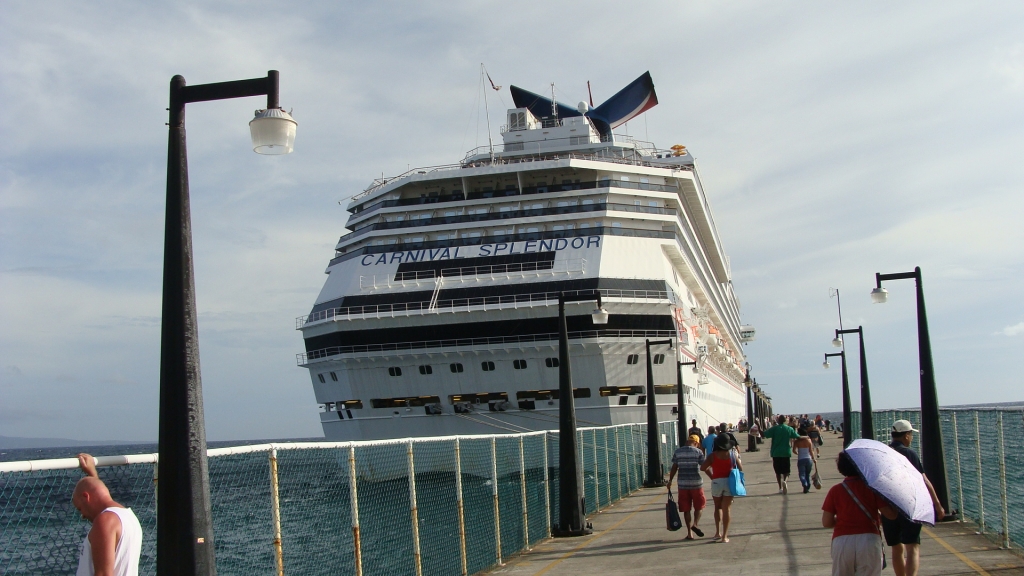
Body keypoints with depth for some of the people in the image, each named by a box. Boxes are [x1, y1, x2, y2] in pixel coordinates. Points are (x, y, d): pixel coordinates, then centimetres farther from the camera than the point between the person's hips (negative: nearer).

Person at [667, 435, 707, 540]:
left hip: (682, 484, 2)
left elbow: (674, 467, 3)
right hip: (696, 483, -2)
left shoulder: (678, 451, 3)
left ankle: (689, 533, 9)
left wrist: (670, 480, 13)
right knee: (699, 505, 15)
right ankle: (695, 524, -6)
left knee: (686, 509, 8)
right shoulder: (698, 452, -4)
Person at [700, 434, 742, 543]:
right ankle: (725, 535, 1)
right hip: (729, 482, 0)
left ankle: (718, 532, 13)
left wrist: (711, 476, 6)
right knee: (727, 508, 4)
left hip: (716, 482, 0)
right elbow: (740, 468, 3)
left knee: (718, 507, 19)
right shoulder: (733, 454, 0)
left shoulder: (713, 455, -3)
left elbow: (703, 468, -8)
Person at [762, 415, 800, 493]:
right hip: (786, 452, 1)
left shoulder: (774, 429, -6)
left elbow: (764, 434, -12)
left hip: (776, 453, -1)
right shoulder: (789, 429, 1)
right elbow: (797, 437, 9)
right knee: (786, 470, 7)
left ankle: (780, 488, 8)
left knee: (778, 471, 9)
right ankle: (784, 481, -23)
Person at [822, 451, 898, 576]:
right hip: (869, 541, -1)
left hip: (841, 542, 1)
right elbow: (891, 514, -2)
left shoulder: (835, 491, 4)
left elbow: (826, 522, 3)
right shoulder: (872, 487, 2)